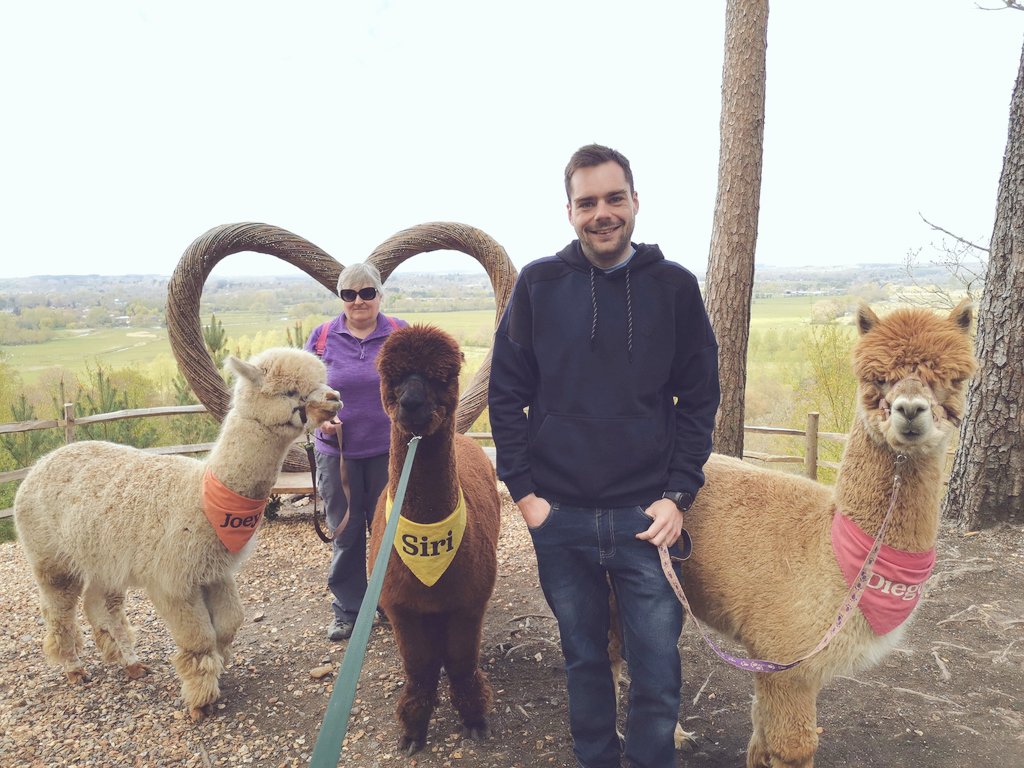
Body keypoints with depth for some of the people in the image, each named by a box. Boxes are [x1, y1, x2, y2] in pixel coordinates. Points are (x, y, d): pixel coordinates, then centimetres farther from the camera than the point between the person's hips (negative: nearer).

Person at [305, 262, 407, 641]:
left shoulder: (401, 334, 0)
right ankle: (347, 611, 24)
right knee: (345, 534, 9)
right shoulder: (322, 337, 2)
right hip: (337, 451, 1)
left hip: (389, 452, -1)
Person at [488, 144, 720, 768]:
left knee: (658, 673, 5)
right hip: (559, 516, 1)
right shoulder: (538, 284, 1)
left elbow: (700, 398, 3)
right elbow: (506, 394, 2)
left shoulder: (674, 286, 1)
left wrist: (678, 494, -5)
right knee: (584, 659, 17)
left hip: (648, 515, 0)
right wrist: (524, 489, -3)